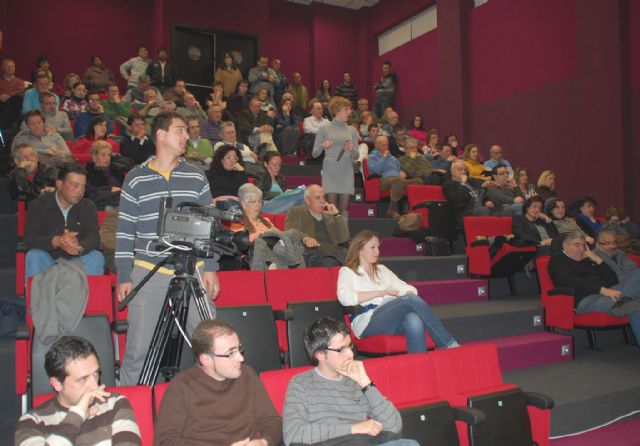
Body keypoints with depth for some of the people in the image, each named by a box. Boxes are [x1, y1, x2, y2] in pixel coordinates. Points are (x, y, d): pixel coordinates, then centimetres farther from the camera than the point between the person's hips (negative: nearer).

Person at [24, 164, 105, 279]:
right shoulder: (39, 204, -3)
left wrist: (80, 247, -36)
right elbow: (30, 238, -15)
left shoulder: (88, 207, 3)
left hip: (76, 259, 1)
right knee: (34, 255, -30)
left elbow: (94, 238, -11)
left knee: (96, 257, -25)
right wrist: (56, 241, -36)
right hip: (48, 259, -1)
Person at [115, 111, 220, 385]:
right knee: (138, 350, 3)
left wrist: (211, 268, 2)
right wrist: (124, 276, 0)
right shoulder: (136, 179, 3)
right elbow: (125, 231, 4)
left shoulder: (197, 177, 8)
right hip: (148, 273, -1)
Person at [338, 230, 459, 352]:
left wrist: (407, 294, -5)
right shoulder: (347, 272, 12)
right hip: (367, 322, -5)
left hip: (394, 318, 5)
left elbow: (409, 289, 21)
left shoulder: (382, 269, 29)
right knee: (412, 300, -28)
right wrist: (381, 292, -8)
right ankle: (450, 345, -26)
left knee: (414, 320, -34)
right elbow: (344, 298, -10)